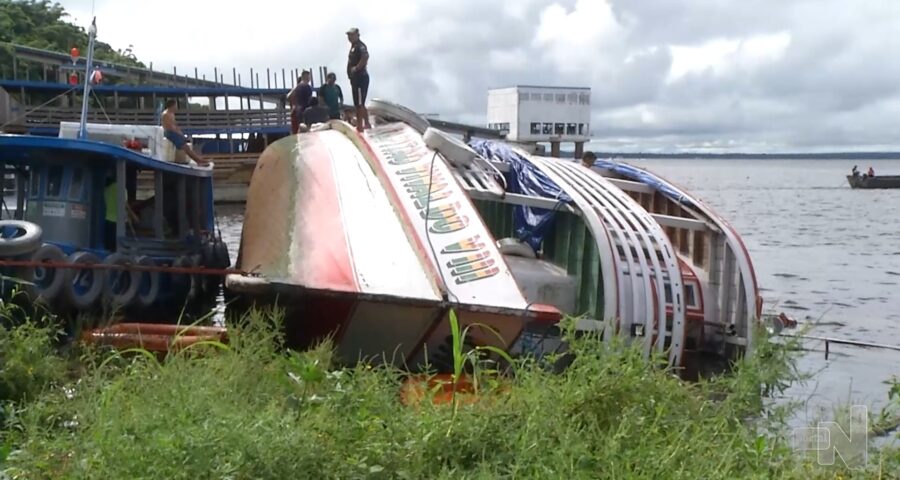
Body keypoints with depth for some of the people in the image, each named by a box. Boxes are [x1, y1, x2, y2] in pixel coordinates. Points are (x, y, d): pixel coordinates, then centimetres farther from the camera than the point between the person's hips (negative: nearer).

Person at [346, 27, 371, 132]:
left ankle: (360, 126, -7)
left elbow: (365, 57, -34)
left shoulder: (360, 46, -14)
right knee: (359, 104, 16)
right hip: (355, 78, 11)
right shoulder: (353, 46, 18)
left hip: (360, 77, -11)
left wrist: (356, 68, -25)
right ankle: (367, 124, 23)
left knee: (359, 104, -9)